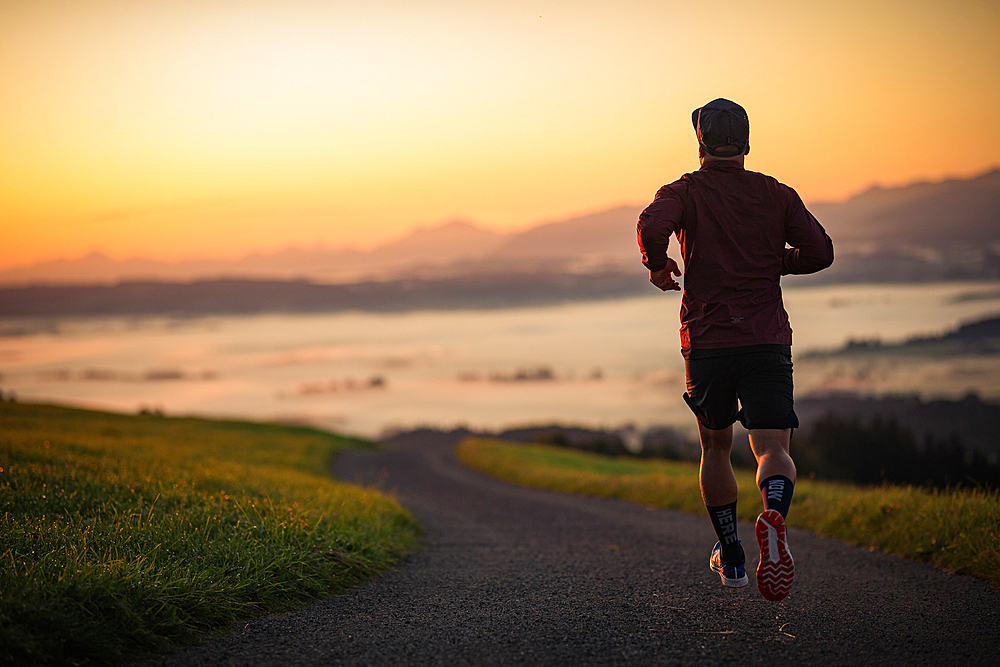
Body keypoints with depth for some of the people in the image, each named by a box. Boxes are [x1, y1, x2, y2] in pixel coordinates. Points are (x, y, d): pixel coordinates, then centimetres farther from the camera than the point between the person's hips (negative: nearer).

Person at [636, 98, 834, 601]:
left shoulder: (685, 192, 2)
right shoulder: (776, 194, 8)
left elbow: (651, 226, -19)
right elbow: (820, 251, 5)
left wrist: (658, 266, 1)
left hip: (707, 342, 0)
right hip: (768, 341, 0)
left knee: (716, 449, 19)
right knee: (773, 450, -7)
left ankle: (730, 558, 27)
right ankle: (773, 515, -40)